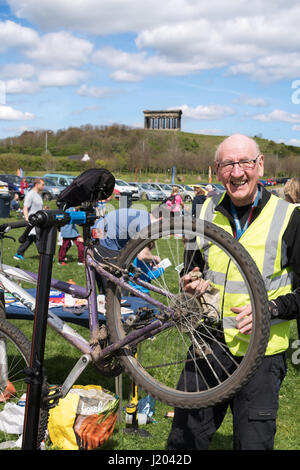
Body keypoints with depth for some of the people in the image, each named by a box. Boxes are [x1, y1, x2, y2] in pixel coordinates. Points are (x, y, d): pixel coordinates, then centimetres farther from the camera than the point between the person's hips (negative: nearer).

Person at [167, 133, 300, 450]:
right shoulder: (207, 212, 4)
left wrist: (272, 308, -20)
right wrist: (190, 284, -2)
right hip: (208, 346, 4)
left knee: (254, 442, 7)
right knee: (183, 440, 14)